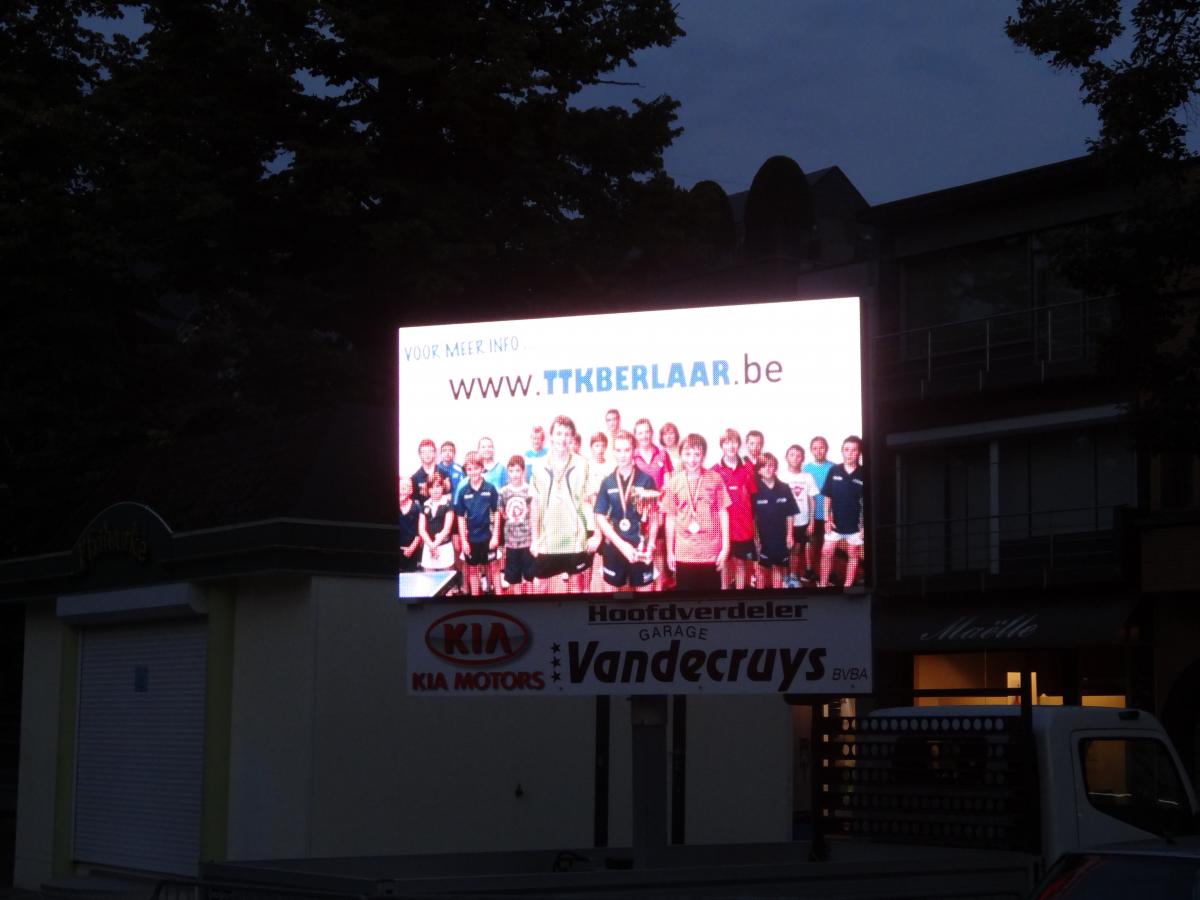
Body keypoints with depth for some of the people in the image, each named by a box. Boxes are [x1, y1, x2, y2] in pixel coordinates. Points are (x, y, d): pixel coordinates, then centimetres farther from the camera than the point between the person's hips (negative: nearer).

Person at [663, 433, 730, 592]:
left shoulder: (715, 479, -1)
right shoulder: (674, 482, -1)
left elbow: (723, 513, 2)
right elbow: (670, 518, 5)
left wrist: (725, 547, -1)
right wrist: (670, 552, 6)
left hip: (711, 552, 0)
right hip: (684, 553, 0)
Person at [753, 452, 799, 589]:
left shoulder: (784, 489, -1)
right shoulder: (756, 490, -7)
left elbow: (789, 514, 4)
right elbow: (752, 517, -6)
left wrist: (789, 534, 1)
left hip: (780, 536, 2)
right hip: (763, 536, -2)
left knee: (778, 568, 11)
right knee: (762, 568, 7)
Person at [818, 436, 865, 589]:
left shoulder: (863, 474, -8)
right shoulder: (834, 471, -5)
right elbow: (827, 497, 1)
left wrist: (865, 525, -7)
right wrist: (827, 519, -3)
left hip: (855, 523, -1)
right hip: (835, 522, 1)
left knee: (853, 554, 9)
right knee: (826, 552, 3)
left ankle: (848, 586, 20)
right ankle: (823, 584, 14)